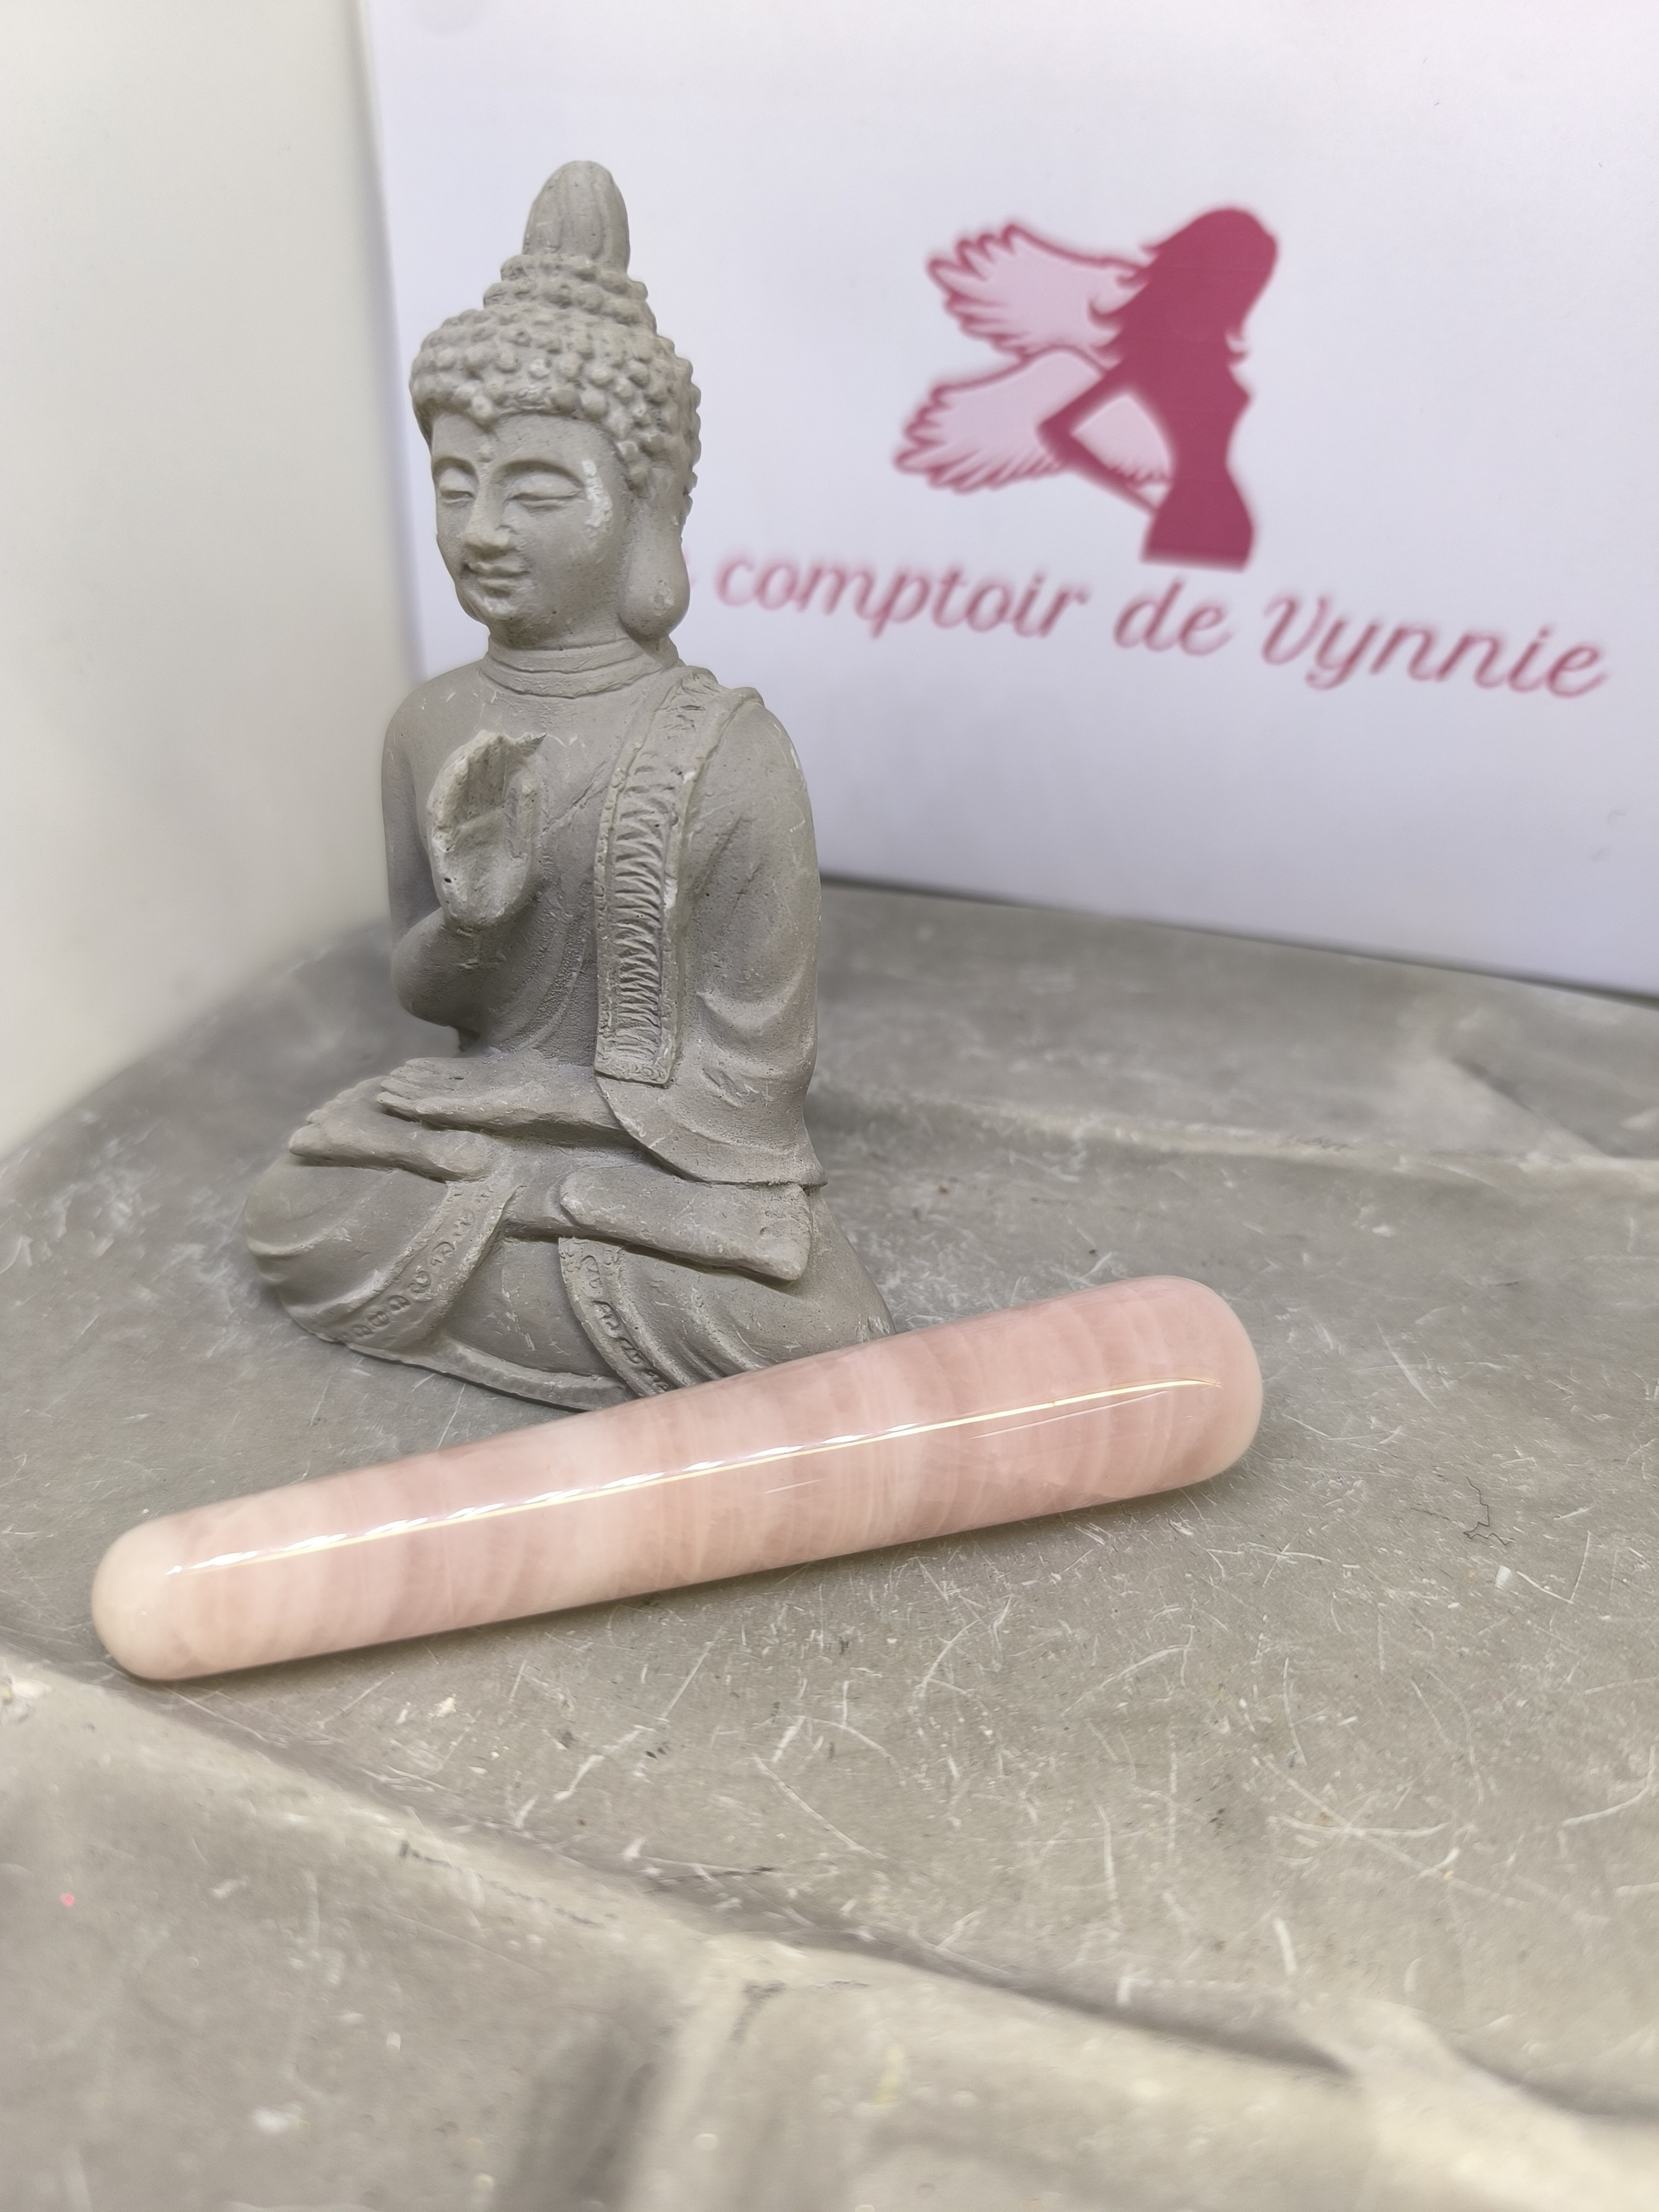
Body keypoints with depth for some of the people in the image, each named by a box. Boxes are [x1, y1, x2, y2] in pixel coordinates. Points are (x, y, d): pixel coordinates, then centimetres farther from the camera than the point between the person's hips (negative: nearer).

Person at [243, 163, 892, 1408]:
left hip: (682, 1155, -4)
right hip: (484, 1122, 5)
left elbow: (762, 1064, -12)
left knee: (797, 1329, -25)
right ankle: (608, 1291, 1)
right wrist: (470, 921, -19)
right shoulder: (435, 726, -3)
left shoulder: (733, 758, -16)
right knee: (295, 1221, -14)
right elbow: (422, 990, 6)